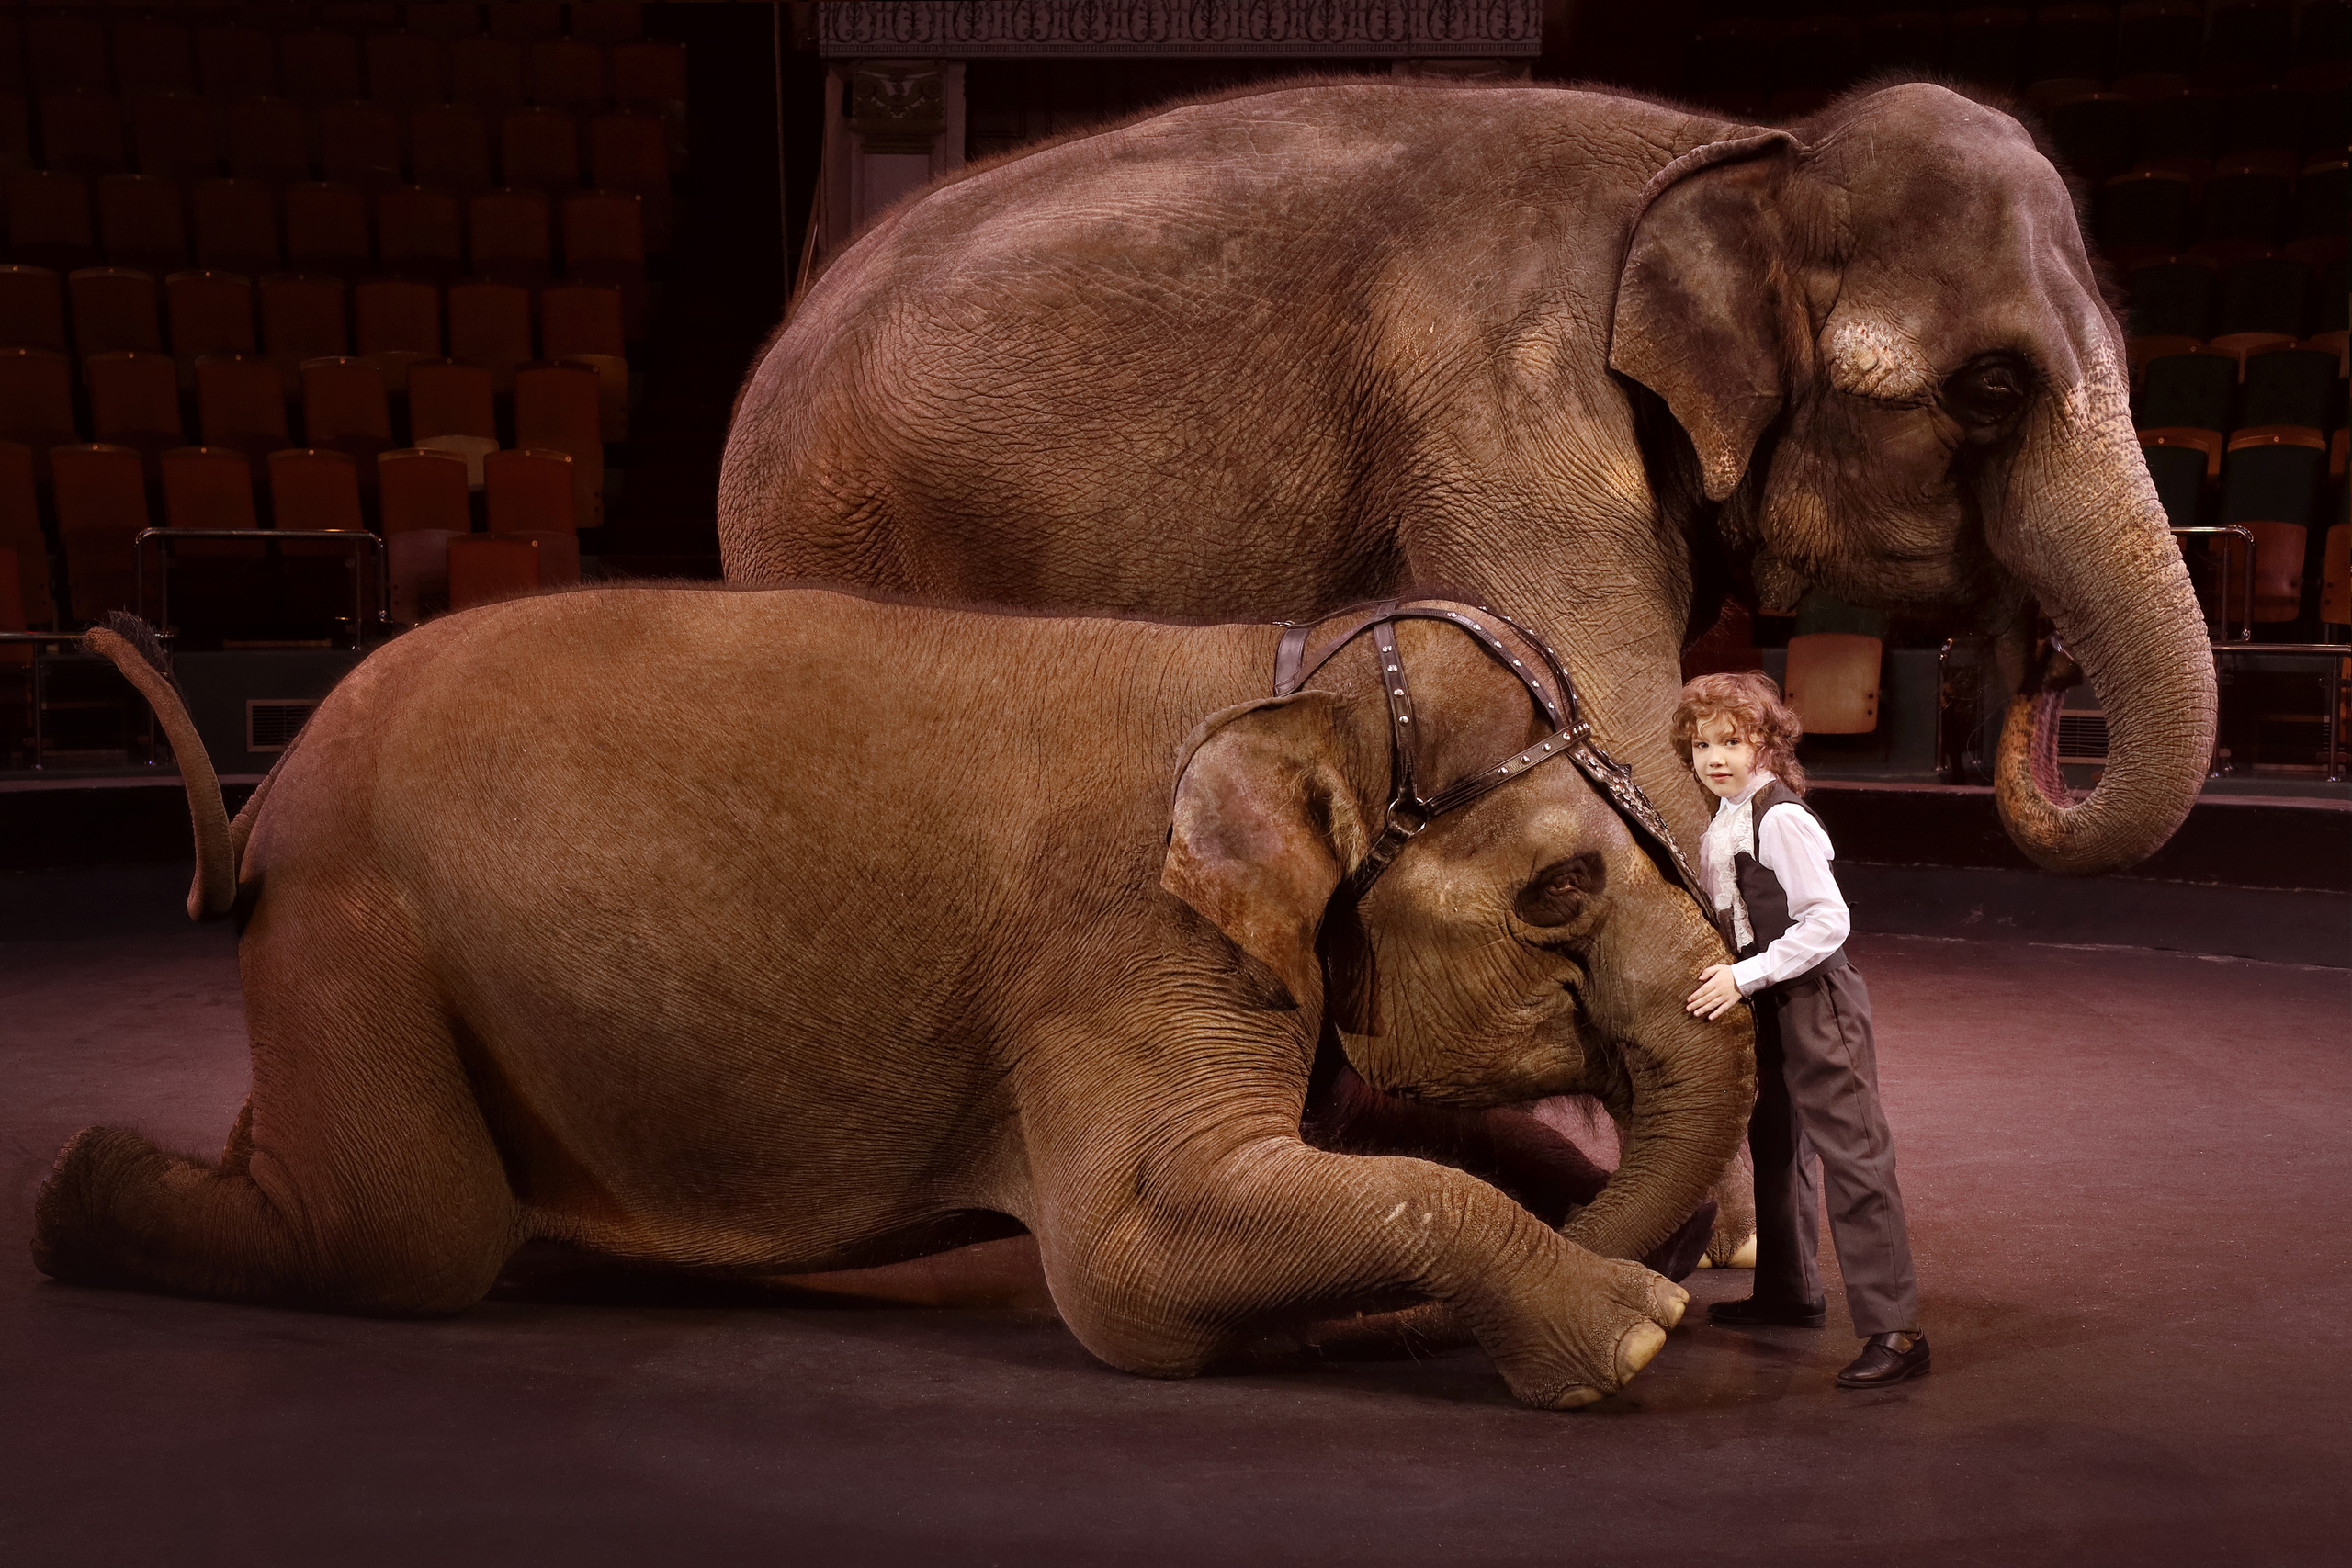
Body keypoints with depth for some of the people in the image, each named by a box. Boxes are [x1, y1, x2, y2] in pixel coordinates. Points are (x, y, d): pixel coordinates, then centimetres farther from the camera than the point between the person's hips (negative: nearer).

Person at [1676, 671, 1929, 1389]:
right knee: (1773, 1142, 20)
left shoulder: (1779, 818, -19)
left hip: (1815, 1001, -10)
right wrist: (1722, 971, 10)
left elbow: (1828, 921, -23)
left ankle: (1893, 1328, -11)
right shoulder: (1724, 819, 8)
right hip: (1768, 1005, 10)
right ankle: (1787, 1291, 36)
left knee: (1851, 1153, -11)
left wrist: (1746, 976, -24)